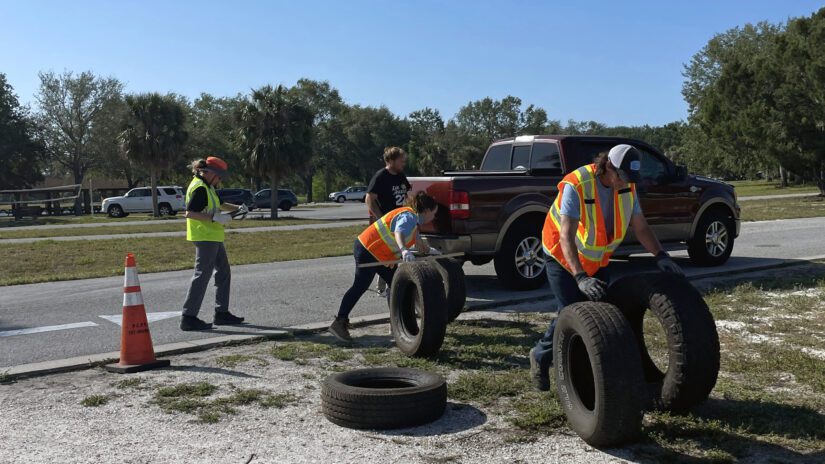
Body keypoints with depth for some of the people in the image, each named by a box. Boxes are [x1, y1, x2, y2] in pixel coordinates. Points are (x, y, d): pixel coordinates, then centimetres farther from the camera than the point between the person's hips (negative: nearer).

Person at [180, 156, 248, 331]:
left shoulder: (207, 187, 16)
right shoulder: (199, 188, -16)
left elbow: (219, 205, 28)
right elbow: (190, 213, -25)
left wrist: (237, 208, 12)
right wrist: (215, 218, -25)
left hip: (213, 238, 11)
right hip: (205, 237, -11)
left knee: (223, 272, 15)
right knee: (202, 275, -8)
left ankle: (221, 313, 22)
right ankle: (188, 318, -4)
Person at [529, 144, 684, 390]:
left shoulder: (627, 188, -9)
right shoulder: (576, 185, -29)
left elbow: (641, 227, -1)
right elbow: (566, 237, -35)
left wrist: (661, 255, -17)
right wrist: (580, 278, -46)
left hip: (596, 260, 6)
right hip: (563, 258, -6)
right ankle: (541, 357, 12)